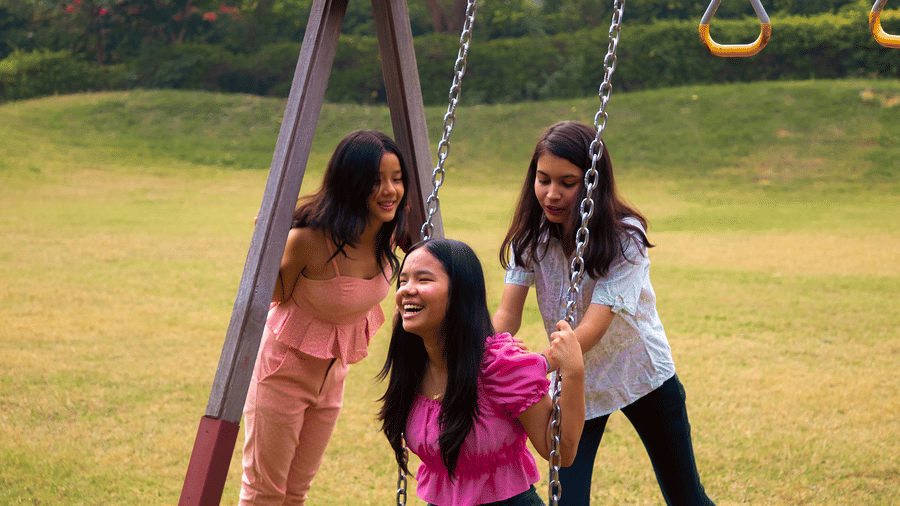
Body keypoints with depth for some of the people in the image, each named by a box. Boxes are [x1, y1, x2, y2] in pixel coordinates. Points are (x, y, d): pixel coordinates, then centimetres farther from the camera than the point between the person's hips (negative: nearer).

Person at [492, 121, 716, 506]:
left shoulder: (624, 237, -24)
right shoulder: (530, 235, -10)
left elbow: (592, 328, -33)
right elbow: (507, 314, -18)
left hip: (642, 376, -2)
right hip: (574, 385, 2)